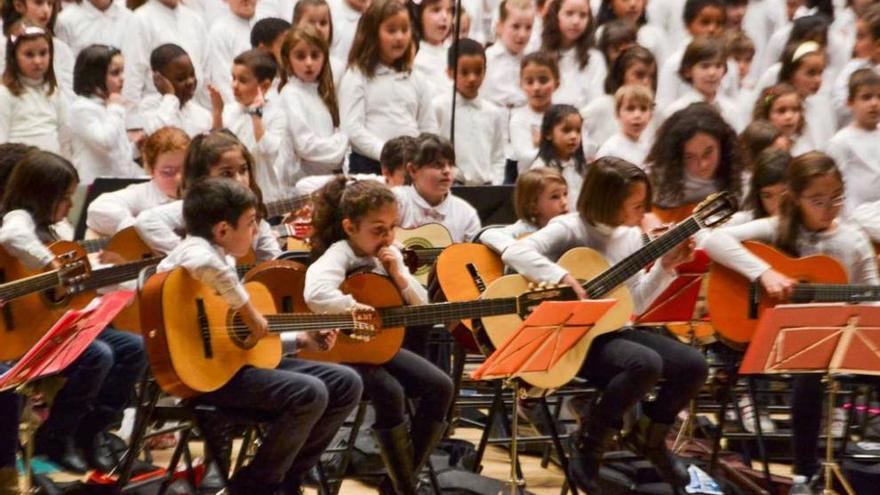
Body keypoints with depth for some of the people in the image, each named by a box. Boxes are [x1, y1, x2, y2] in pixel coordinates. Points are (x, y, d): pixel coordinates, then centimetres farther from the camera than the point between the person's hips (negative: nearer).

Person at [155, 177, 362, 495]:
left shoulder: (223, 257, 17)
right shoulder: (197, 249, -13)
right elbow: (206, 265, -41)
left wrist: (301, 340, 19)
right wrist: (249, 312, -29)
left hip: (237, 358, 10)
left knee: (345, 383, 6)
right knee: (309, 393, -27)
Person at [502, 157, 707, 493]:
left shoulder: (631, 235, 8)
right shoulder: (571, 229, -14)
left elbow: (634, 304, 12)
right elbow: (514, 253, -30)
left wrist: (666, 267, 0)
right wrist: (564, 279, -37)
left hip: (615, 330, 8)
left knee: (693, 365, -7)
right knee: (645, 363, -33)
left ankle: (650, 436, 18)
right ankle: (589, 443, -11)